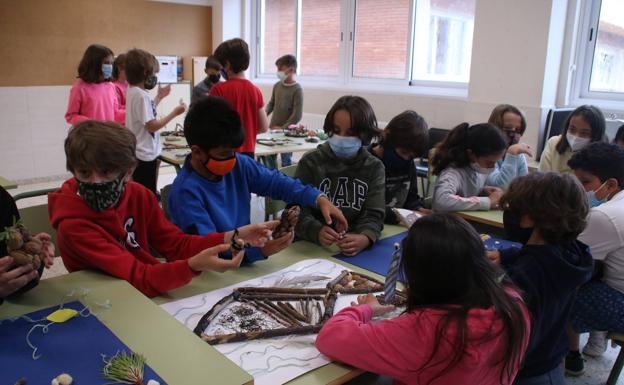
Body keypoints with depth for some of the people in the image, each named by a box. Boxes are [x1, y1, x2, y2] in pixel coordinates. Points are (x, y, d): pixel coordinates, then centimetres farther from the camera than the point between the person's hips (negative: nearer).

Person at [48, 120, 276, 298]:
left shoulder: (139, 196, -3)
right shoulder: (72, 224, -20)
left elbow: (176, 245, -2)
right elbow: (139, 278, -27)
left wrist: (231, 238, -17)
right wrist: (193, 266, -43)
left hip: (152, 292, 5)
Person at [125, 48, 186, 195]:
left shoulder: (133, 91, 8)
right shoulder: (141, 95, -21)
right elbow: (152, 126, -21)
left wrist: (159, 97, 18)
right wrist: (174, 113, -14)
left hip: (140, 152, 10)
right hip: (145, 154, -10)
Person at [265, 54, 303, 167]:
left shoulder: (297, 89, -12)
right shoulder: (277, 86, 5)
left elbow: (297, 115, -15)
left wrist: (283, 128, -13)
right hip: (272, 129, 6)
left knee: (286, 161, 3)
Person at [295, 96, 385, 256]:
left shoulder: (374, 167, 6)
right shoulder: (311, 162, 0)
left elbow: (374, 215, -3)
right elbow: (298, 212, -7)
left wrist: (365, 239, -25)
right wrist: (317, 232, -28)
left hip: (354, 248, 2)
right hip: (311, 247, -2)